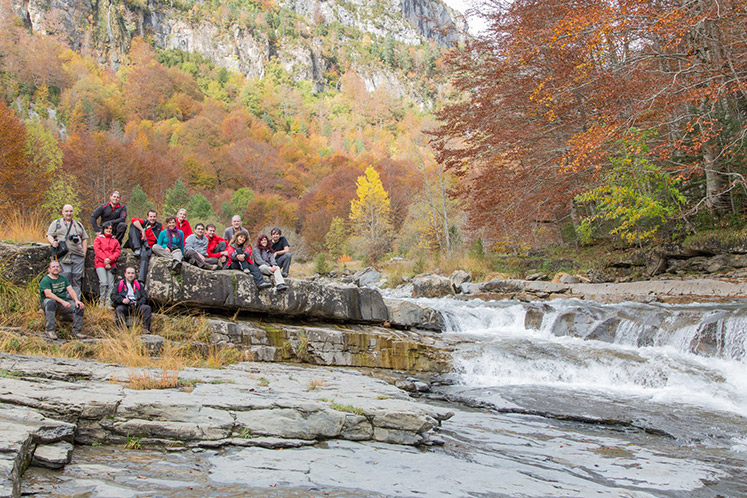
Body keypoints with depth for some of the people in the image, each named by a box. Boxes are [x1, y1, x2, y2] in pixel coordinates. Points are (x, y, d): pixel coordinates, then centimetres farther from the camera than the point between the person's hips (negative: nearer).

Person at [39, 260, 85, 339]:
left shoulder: (63, 278, 15)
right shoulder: (45, 280, -6)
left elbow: (71, 290, 6)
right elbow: (48, 294, -22)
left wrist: (76, 300, -15)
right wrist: (62, 301, -33)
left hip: (64, 301, 5)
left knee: (79, 306, -17)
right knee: (50, 302, -40)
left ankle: (76, 331, -8)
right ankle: (50, 330, -35)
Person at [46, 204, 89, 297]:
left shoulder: (78, 224, 24)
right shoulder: (56, 223, 14)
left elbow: (85, 238, 23)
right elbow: (49, 235, 7)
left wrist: (84, 253, 11)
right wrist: (53, 242, -16)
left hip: (78, 256, 3)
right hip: (63, 255, -3)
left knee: (77, 278, -1)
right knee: (66, 276, -14)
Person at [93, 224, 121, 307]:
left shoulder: (115, 241, 19)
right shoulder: (98, 239, 12)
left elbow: (117, 251, 8)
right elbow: (97, 250, 0)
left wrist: (110, 259, -10)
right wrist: (105, 260, -11)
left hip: (111, 264, 3)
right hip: (100, 263, -3)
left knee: (111, 284, -6)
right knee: (104, 282, -17)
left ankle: (108, 302, -5)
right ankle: (101, 301, -7)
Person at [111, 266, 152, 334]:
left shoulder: (138, 285, 23)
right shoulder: (120, 284, 18)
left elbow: (144, 297, 14)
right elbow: (113, 297, 7)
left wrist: (138, 303, -8)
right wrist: (122, 300, -14)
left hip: (136, 306, 2)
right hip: (124, 306, -2)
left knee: (147, 308, -26)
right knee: (119, 309, -35)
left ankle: (145, 329, -33)